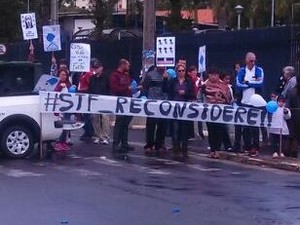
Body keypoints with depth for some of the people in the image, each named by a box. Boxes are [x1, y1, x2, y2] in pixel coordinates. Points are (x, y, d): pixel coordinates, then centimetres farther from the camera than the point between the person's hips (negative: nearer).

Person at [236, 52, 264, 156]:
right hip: (244, 102, 2)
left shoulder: (259, 70, 2)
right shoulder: (241, 71, 6)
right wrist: (253, 83, -10)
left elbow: (260, 83, -14)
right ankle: (247, 147, 13)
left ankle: (255, 147, 3)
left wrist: (247, 82, -9)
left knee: (255, 126, -1)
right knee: (245, 126, 6)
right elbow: (238, 85, -8)